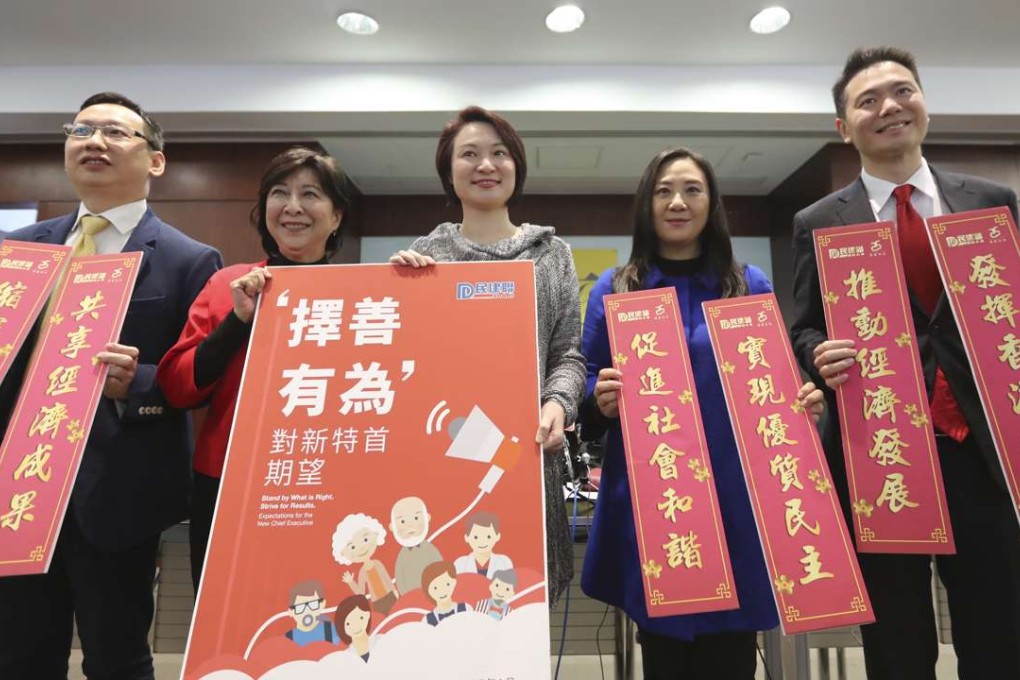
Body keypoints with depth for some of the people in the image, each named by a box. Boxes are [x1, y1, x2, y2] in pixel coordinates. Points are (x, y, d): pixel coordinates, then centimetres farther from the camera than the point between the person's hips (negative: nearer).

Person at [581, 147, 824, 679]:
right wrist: (602, 402, -18)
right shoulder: (613, 290, 3)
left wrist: (804, 406, -10)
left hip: (734, 500, 1)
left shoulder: (751, 286, 7)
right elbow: (587, 390, 3)